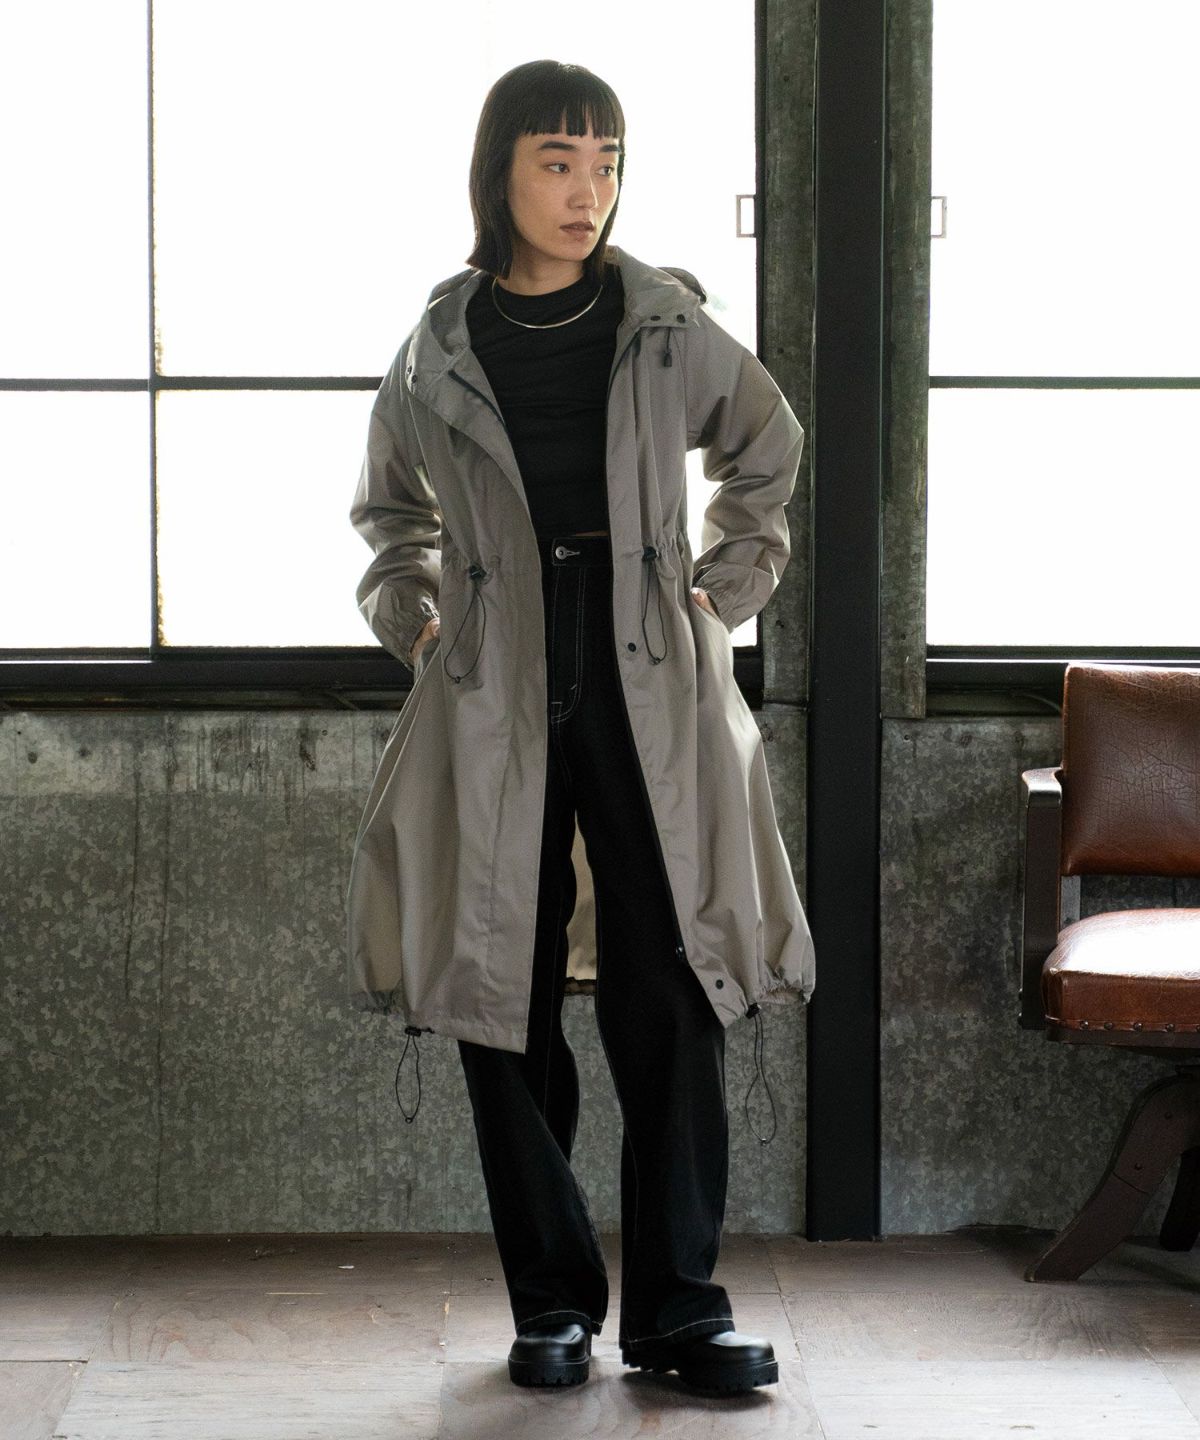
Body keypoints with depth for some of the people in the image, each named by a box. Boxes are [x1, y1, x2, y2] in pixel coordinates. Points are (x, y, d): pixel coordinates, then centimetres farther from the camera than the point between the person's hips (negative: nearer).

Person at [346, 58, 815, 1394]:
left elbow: (765, 451, 21)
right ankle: (551, 1300, 13)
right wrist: (412, 617, 8)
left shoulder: (670, 328, 3)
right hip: (494, 699, 0)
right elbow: (389, 510, 22)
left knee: (669, 995, -3)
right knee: (506, 999, 2)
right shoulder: (437, 350, 4)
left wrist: (727, 586, 12)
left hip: (650, 691, 0)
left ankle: (679, 1302, 4)